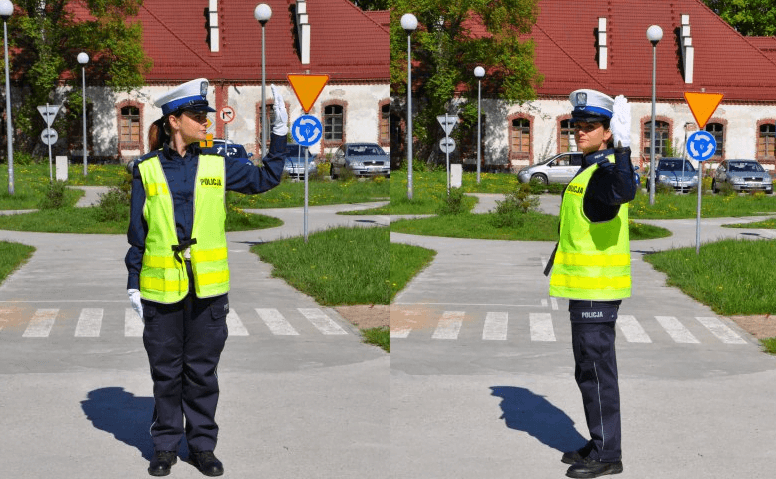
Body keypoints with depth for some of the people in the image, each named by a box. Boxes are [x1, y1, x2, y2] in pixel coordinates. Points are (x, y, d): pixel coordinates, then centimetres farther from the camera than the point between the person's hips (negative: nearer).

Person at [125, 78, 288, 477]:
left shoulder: (217, 165, 4)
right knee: (165, 370, 8)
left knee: (202, 369, 8)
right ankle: (166, 445, 21)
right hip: (162, 287, -1)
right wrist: (133, 284, 3)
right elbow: (137, 232, 4)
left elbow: (266, 178, 13)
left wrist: (279, 133, 5)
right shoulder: (147, 169, 1)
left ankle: (202, 444, 19)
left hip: (207, 287, 1)